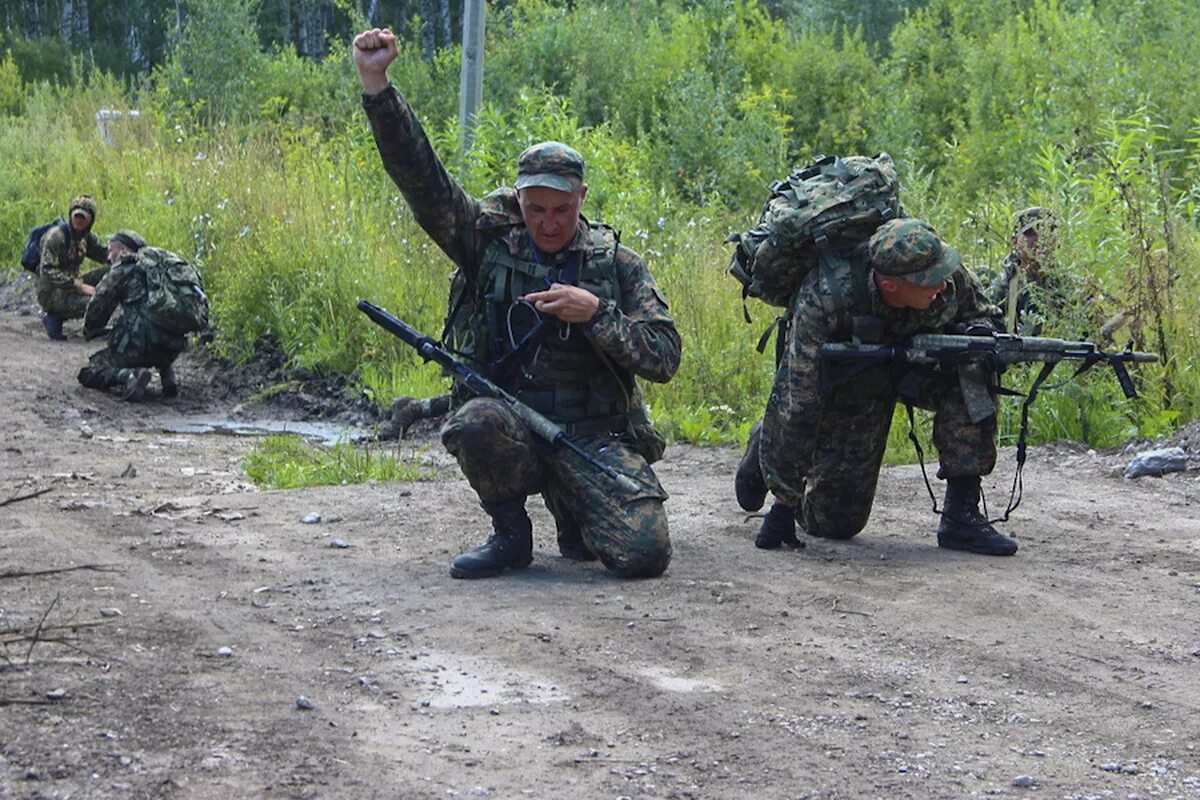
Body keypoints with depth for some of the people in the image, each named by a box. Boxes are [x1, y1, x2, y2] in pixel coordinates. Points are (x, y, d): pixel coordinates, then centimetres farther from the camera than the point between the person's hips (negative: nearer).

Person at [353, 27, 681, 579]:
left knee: (644, 554, -21)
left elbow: (664, 357, -2)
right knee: (475, 422, -37)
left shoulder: (617, 263, 4)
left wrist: (596, 314, -16)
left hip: (596, 439, 0)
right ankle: (510, 534, -6)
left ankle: (572, 512, 16)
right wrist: (376, 84, -16)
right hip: (510, 435, 0)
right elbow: (421, 177, -6)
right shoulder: (489, 238, 5)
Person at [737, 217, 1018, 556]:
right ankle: (764, 452, 33)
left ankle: (961, 515, -19)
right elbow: (798, 400, -36)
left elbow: (987, 314, -4)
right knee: (835, 522, 4)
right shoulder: (824, 298, -40)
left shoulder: (948, 278, -27)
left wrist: (978, 331, -32)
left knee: (972, 377, -27)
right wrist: (784, 501, -32)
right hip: (842, 386, -3)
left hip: (911, 364, 4)